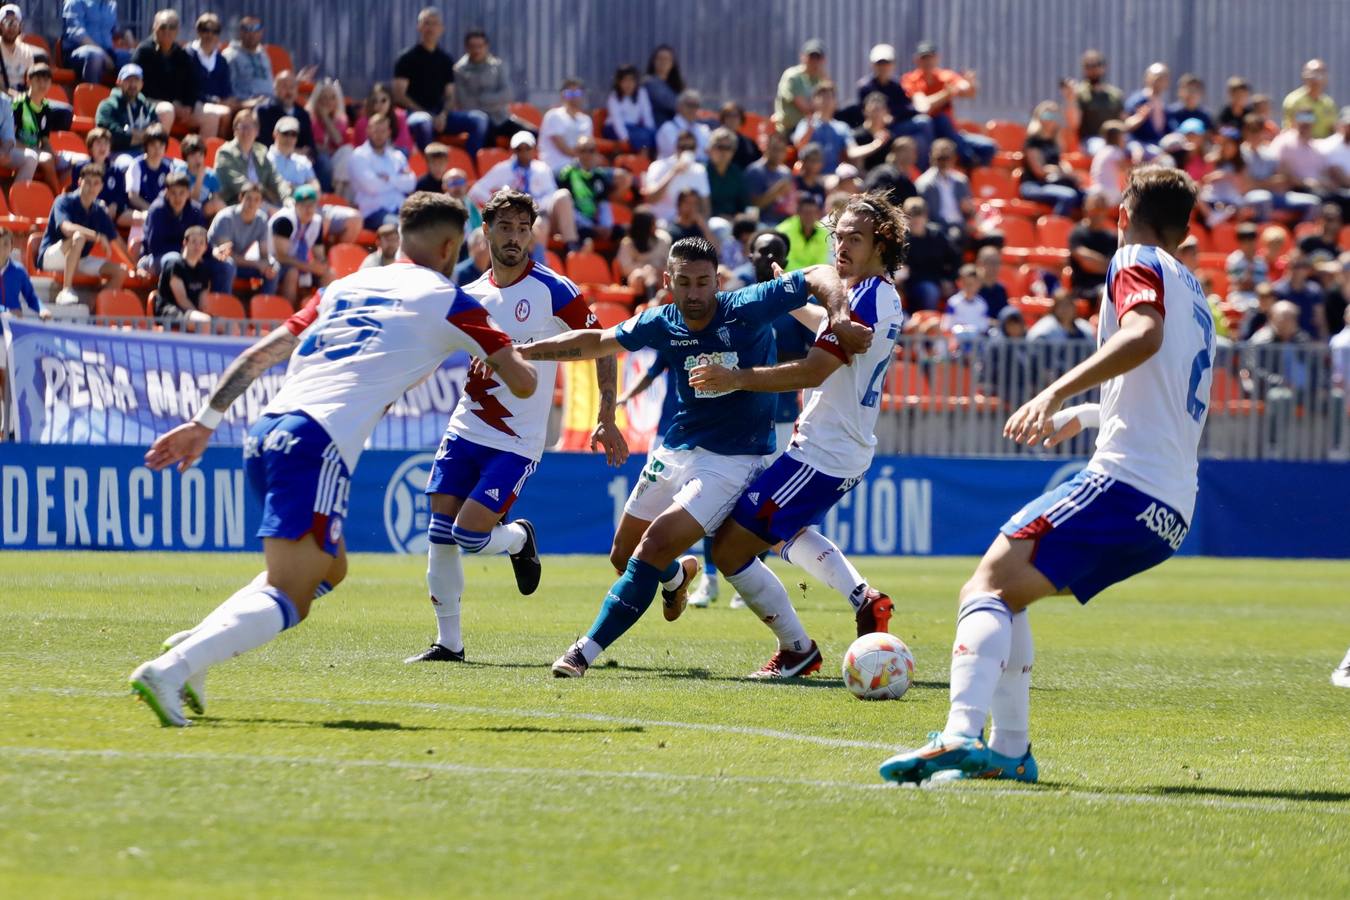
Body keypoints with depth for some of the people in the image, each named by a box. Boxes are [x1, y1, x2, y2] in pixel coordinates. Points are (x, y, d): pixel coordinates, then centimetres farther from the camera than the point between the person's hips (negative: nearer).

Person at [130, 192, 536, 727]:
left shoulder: (345, 287, 26)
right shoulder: (448, 302, 10)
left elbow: (259, 355, 22)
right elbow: (523, 383, 13)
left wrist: (205, 423, 24)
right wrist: (511, 360, 36)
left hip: (266, 435, 8)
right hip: (317, 446, -8)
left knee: (329, 569, 27)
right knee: (287, 601, -12)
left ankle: (193, 646, 11)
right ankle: (169, 671, -35)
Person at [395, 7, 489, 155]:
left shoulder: (445, 60, 16)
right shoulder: (407, 58, 2)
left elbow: (450, 96, 15)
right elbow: (399, 95, -5)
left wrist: (443, 115, -8)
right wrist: (427, 115, -14)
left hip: (441, 115, 5)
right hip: (415, 113, -5)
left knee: (479, 118, -16)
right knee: (423, 122, -41)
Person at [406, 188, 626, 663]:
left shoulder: (553, 290, -7)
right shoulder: (470, 295, 8)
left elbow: (602, 348, -3)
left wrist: (606, 421, -9)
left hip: (517, 443, -5)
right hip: (465, 431, 5)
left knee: (469, 535, -14)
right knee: (441, 534, -4)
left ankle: (520, 538, 21)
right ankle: (448, 642, 9)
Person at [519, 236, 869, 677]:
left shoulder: (747, 310, -16)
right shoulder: (662, 324, -3)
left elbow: (819, 277, -15)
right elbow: (596, 342, 12)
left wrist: (840, 318, -33)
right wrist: (520, 351, 11)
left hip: (734, 458, -6)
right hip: (676, 450, 6)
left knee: (655, 546, -20)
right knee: (624, 555, 14)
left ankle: (587, 650, -16)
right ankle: (678, 575, 51)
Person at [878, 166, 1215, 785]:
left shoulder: (1136, 263, 0)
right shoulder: (1194, 296, 26)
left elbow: (1144, 334, -23)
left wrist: (1058, 391, -30)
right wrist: (1081, 418, 54)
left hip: (1124, 480, -9)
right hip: (1170, 512, 9)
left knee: (987, 586, -17)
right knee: (1006, 594, 17)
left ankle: (961, 736, -37)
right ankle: (1009, 751, 8)